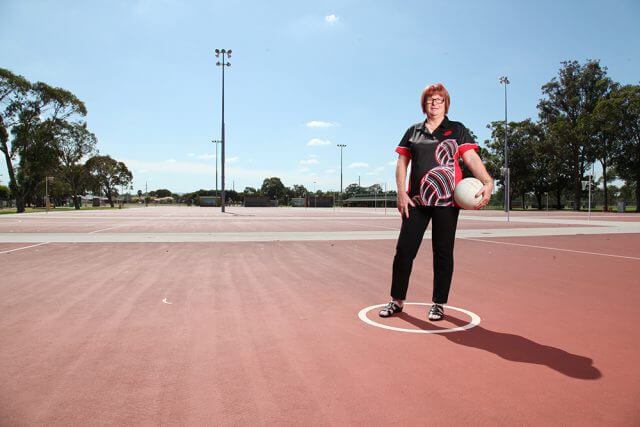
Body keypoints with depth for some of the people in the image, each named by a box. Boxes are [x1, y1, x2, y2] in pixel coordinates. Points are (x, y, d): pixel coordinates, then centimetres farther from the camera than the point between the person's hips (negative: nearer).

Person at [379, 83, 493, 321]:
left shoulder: (457, 130, 6)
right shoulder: (413, 131, 13)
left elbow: (472, 159, -4)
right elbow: (402, 163, 12)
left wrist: (487, 182, -21)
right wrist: (401, 193, 1)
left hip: (446, 202, -2)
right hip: (416, 202, 2)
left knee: (443, 252, 4)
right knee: (404, 249, 0)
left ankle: (439, 304, 17)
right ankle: (397, 301, 15)